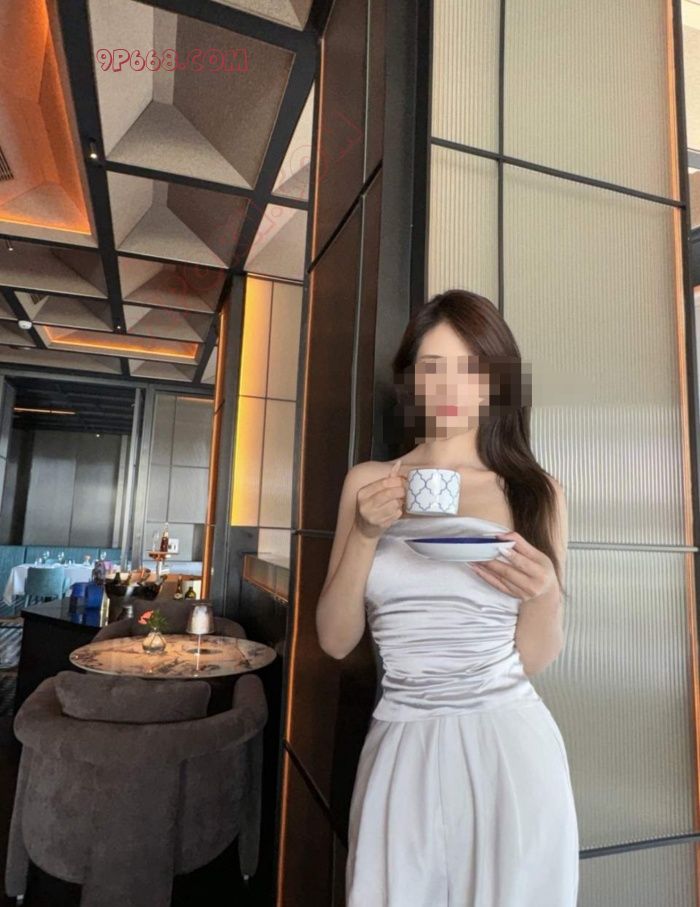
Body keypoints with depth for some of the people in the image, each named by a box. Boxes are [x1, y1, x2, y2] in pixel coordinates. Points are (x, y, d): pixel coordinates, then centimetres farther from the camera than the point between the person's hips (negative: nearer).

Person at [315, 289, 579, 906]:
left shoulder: (536, 492, -1)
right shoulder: (370, 482, 0)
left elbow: (536, 660, 2)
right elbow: (335, 640, -1)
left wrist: (543, 593, -18)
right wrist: (365, 535, -15)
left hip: (509, 748, 0)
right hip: (400, 749, 1)